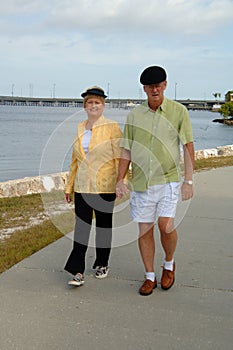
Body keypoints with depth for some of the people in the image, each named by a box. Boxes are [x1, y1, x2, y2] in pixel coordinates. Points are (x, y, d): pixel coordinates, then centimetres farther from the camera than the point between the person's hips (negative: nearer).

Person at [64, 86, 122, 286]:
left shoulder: (112, 127, -5)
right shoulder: (79, 129, 9)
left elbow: (120, 158, -7)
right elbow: (75, 160, 15)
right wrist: (69, 186, 15)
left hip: (104, 187, -3)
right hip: (82, 187, 3)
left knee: (104, 226, 11)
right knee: (81, 227, -2)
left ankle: (102, 264, 27)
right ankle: (78, 272, -1)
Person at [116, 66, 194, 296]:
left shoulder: (178, 111, -1)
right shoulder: (134, 115, 4)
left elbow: (188, 147, 1)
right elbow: (126, 150, 9)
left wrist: (189, 180, -4)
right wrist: (120, 180, 3)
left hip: (168, 179, -2)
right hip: (140, 182, 3)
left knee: (166, 226, -13)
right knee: (144, 230, 6)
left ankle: (169, 263, 17)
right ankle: (150, 276, 22)